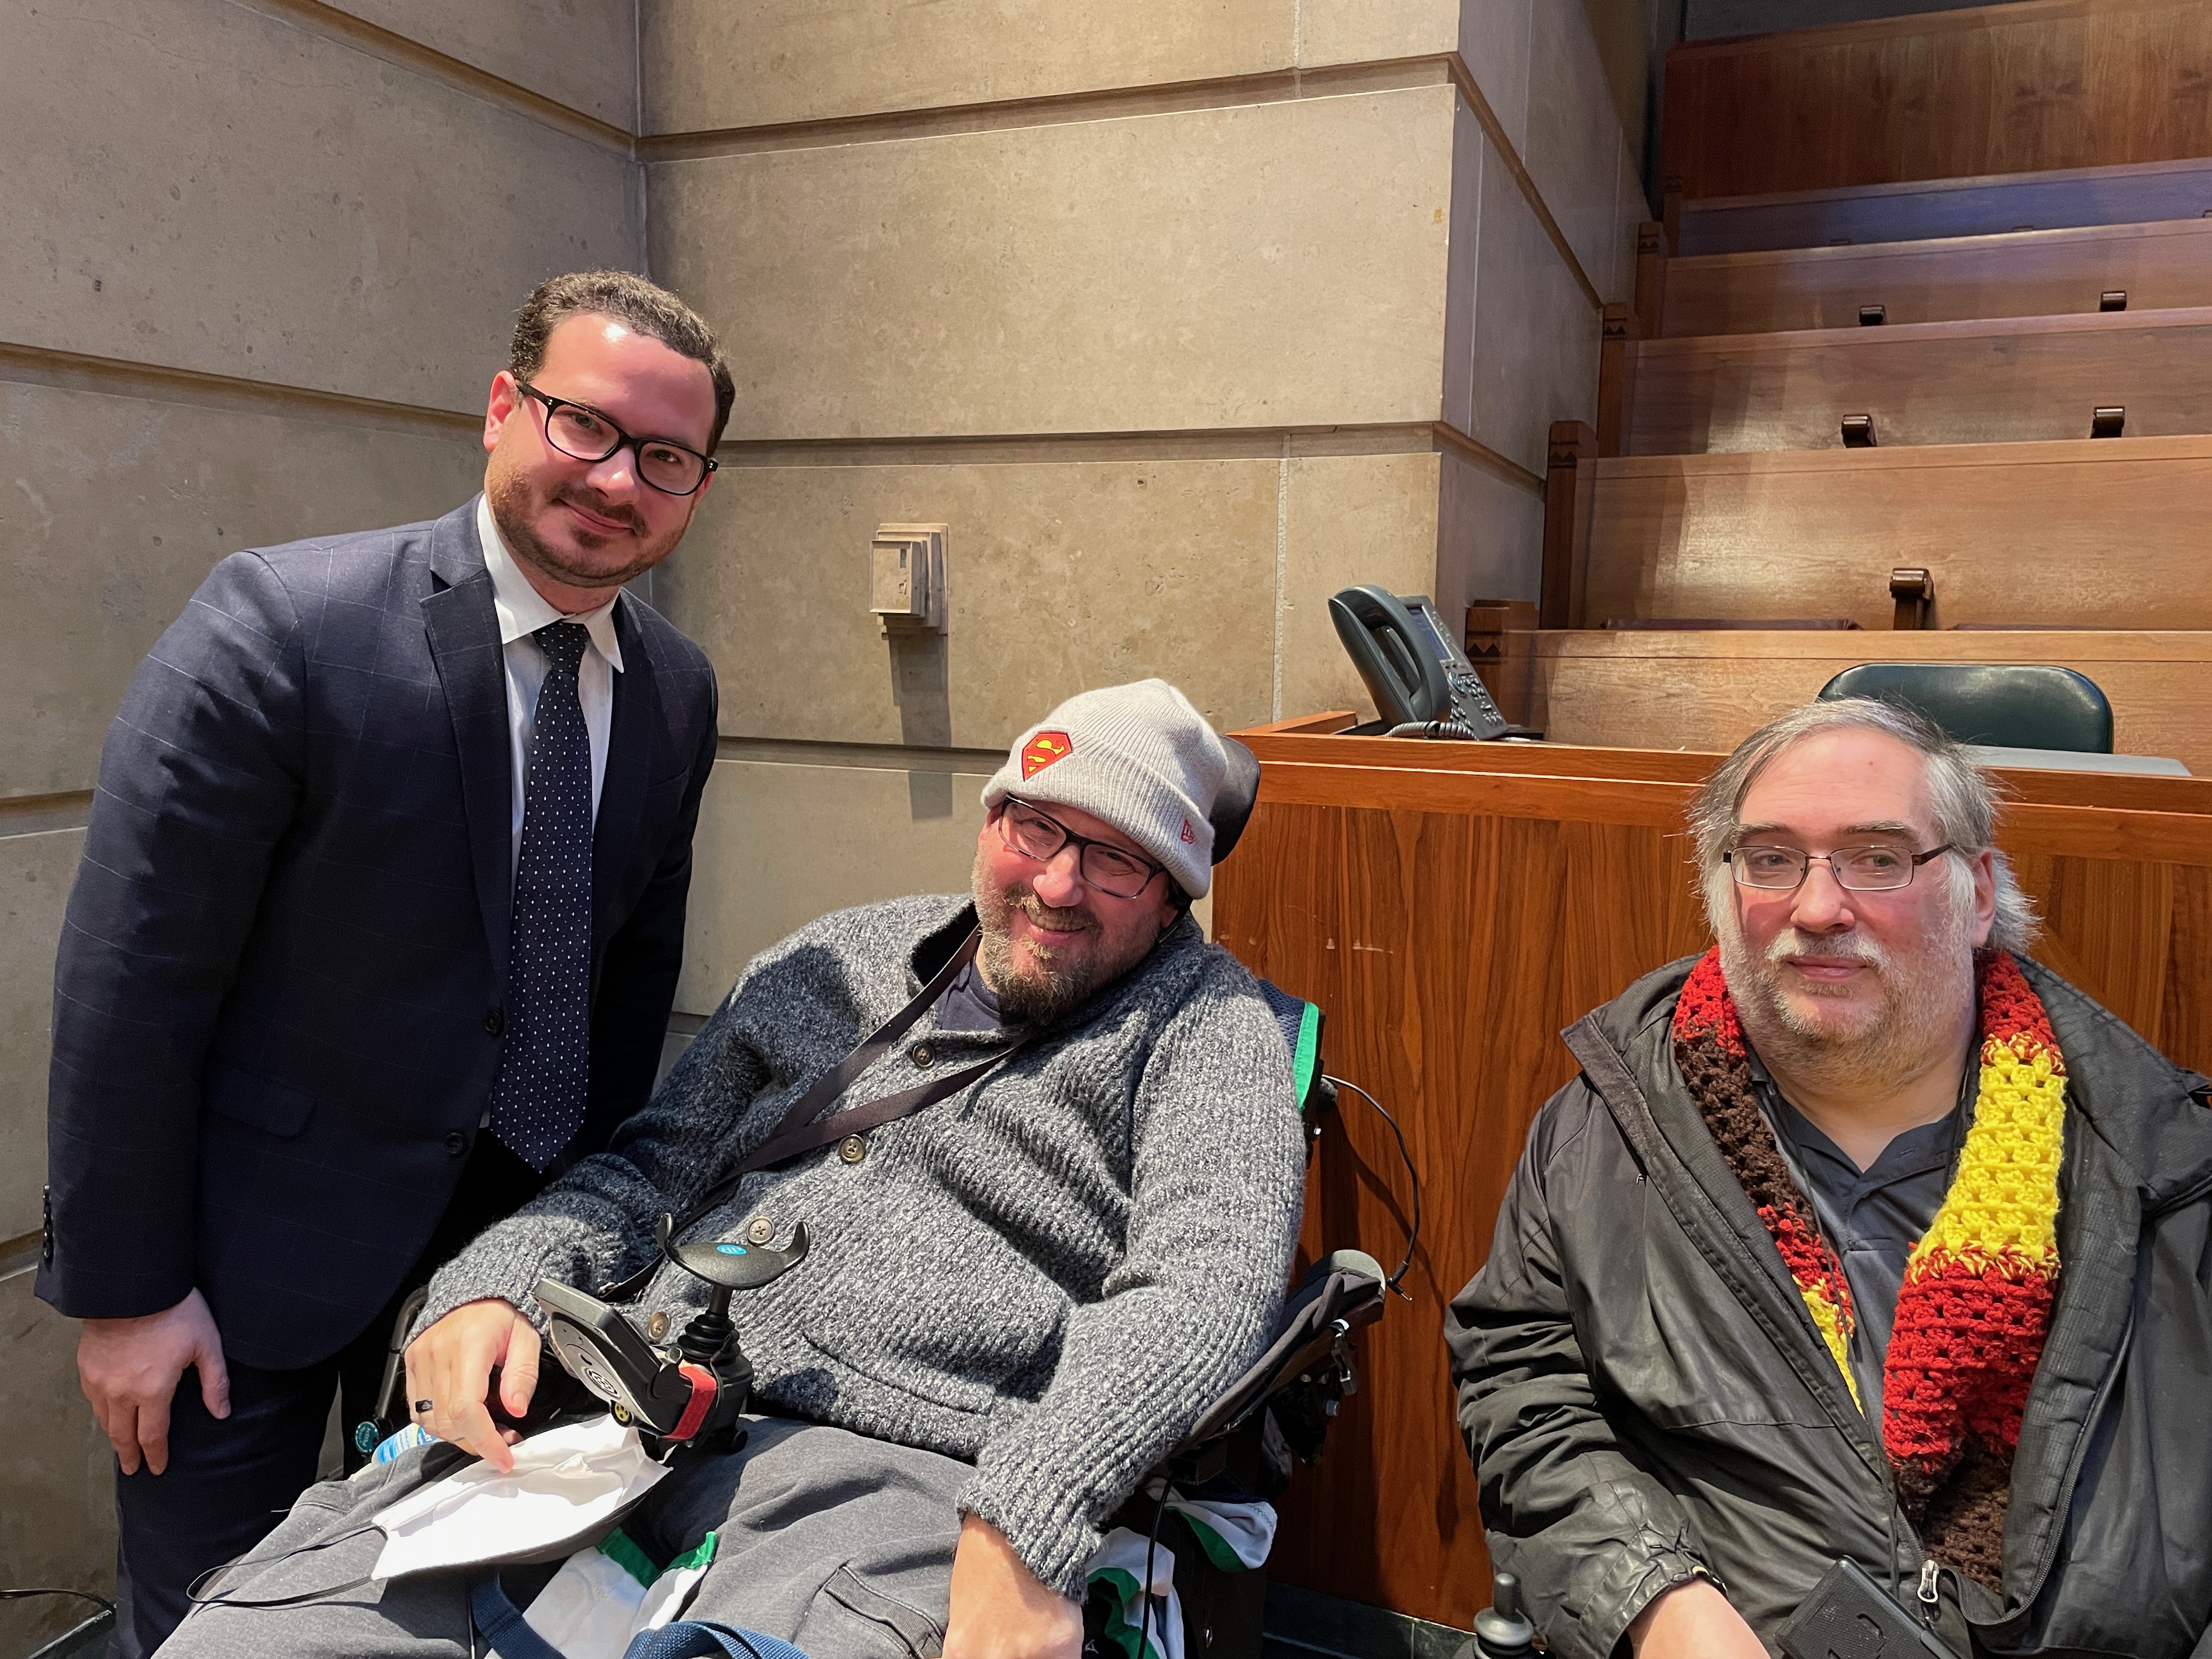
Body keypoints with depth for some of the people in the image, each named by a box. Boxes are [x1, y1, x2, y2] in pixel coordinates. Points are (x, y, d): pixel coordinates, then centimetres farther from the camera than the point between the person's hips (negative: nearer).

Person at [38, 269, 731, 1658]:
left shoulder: (678, 688, -2)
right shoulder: (278, 627, -21)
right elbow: (131, 980, -17)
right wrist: (125, 1291, -12)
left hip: (517, 1231, 5)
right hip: (261, 1244, -4)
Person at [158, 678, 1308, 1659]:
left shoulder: (1204, 1026, 3)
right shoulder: (834, 961, 18)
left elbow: (1205, 1284, -11)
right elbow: (651, 1165, 20)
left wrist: (1023, 1532, -24)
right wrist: (491, 1283, 1)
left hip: (880, 1474, -3)